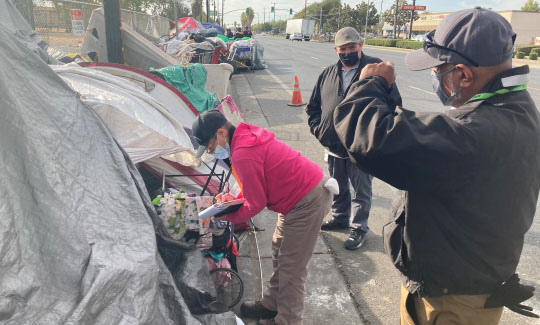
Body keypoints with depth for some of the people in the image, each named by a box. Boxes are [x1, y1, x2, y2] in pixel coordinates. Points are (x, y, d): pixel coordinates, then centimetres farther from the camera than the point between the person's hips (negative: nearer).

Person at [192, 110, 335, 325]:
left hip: (308, 201, -10)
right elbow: (259, 186, 15)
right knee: (280, 253, 19)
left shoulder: (242, 154, -25)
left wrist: (227, 216, -3)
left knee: (291, 267, 1)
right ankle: (272, 304, 35)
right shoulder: (247, 135, 5)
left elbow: (256, 204, -18)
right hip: (310, 188, 10)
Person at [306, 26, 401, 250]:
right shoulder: (328, 74, 9)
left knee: (361, 191, 9)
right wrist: (318, 128, 1)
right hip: (333, 145, 5)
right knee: (337, 187, 21)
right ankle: (340, 217, 42)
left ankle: (359, 227, 26)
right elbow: (313, 106, 16)